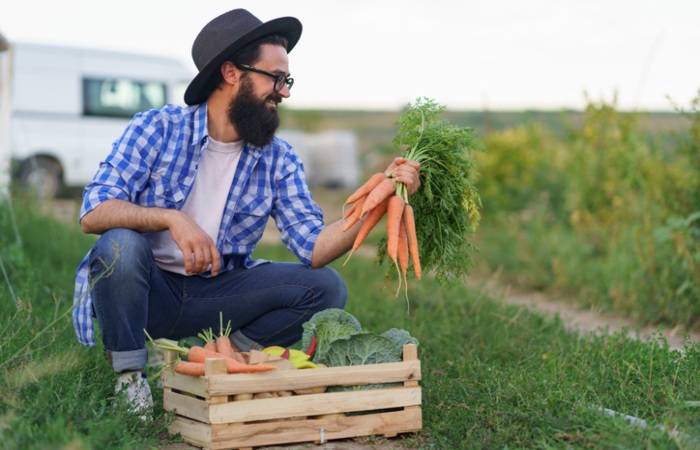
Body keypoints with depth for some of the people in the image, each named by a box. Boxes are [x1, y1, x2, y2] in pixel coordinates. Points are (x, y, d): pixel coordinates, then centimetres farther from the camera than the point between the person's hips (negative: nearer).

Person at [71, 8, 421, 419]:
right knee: (120, 245, -35)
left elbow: (314, 249, -10)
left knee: (325, 288, -13)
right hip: (145, 291, -3)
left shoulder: (278, 160, -1)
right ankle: (128, 380, -14)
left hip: (215, 296, 3)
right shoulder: (158, 128, -11)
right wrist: (172, 219, -37)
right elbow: (93, 212, -21)